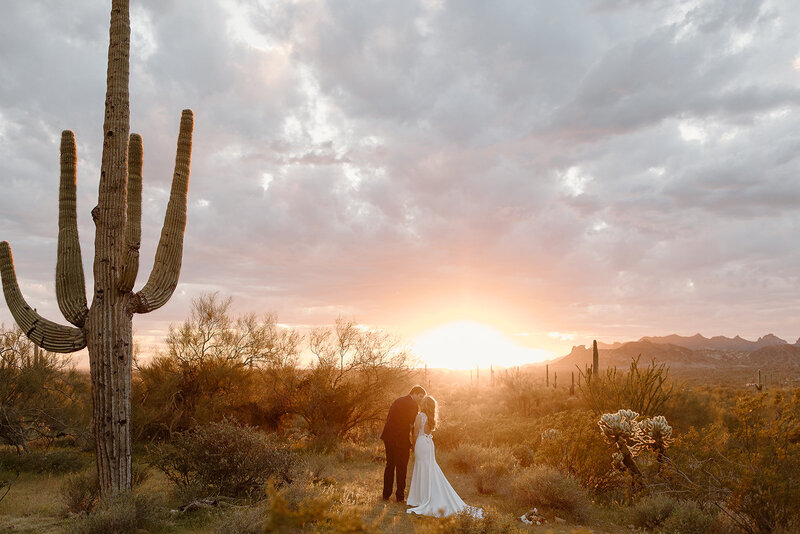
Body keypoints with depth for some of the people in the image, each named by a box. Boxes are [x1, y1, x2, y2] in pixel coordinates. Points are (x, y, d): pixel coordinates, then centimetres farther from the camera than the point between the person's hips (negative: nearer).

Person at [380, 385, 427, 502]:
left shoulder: (397, 401, 13)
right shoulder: (413, 405, -11)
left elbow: (388, 419, 14)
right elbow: (413, 425, -10)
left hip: (389, 438, 7)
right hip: (401, 440, -7)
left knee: (389, 466, 17)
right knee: (401, 468, 5)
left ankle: (386, 495, 22)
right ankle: (400, 496, 11)